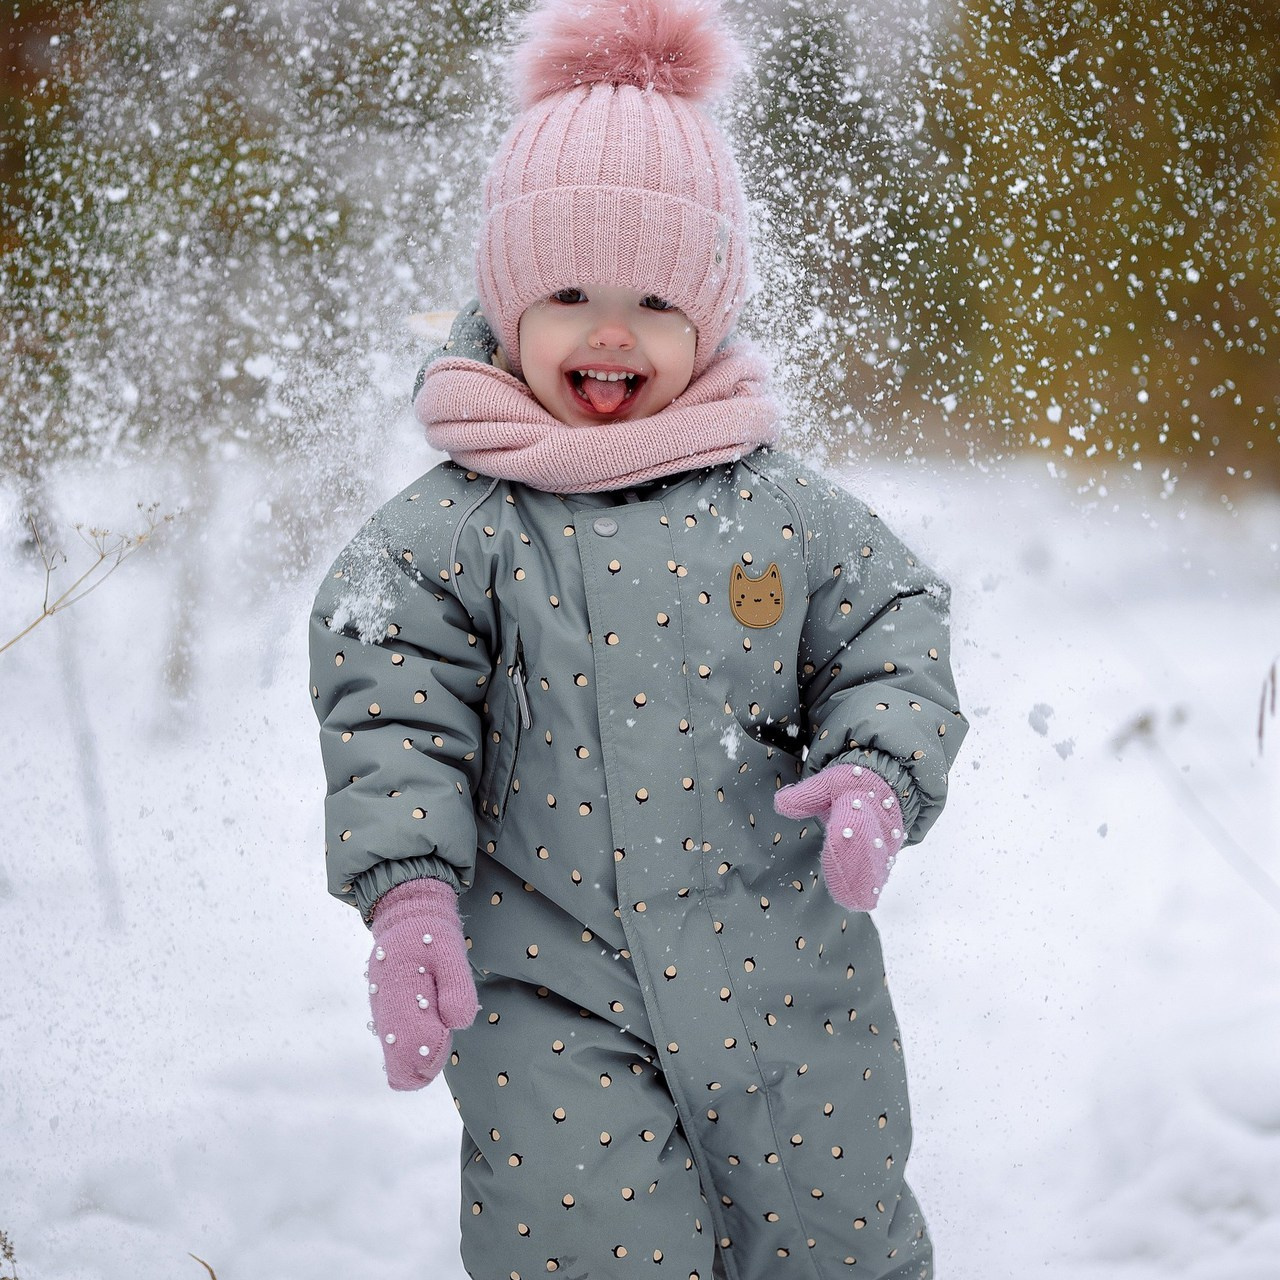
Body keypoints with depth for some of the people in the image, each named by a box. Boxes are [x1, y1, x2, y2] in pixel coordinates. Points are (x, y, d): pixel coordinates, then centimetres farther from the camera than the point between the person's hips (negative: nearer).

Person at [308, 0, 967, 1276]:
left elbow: (890, 651, 4)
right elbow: (392, 711, -7)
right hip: (547, 985, -2)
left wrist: (874, 774, -16)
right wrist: (407, 885, -19)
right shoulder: (452, 528, -4)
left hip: (779, 966, 2)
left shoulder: (787, 511, 1)